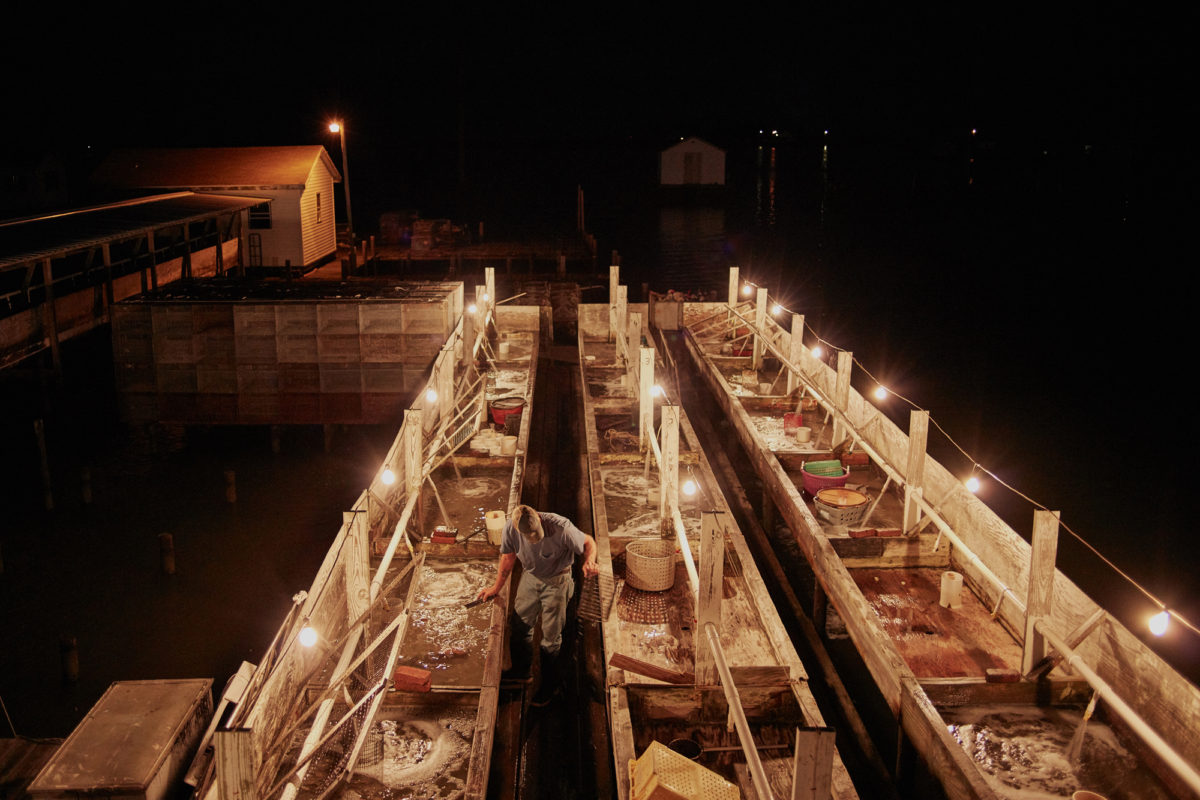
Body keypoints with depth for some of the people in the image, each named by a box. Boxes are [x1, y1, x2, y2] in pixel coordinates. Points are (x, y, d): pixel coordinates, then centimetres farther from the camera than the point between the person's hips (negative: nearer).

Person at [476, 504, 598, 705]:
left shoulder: (561, 528, -34)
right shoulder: (510, 528, -23)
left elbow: (588, 542, -17)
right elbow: (508, 557, -3)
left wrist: (589, 561, -40)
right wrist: (497, 588, 10)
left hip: (556, 581, -4)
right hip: (529, 577, 4)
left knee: (551, 636, 5)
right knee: (521, 626, 15)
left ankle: (549, 685, 27)